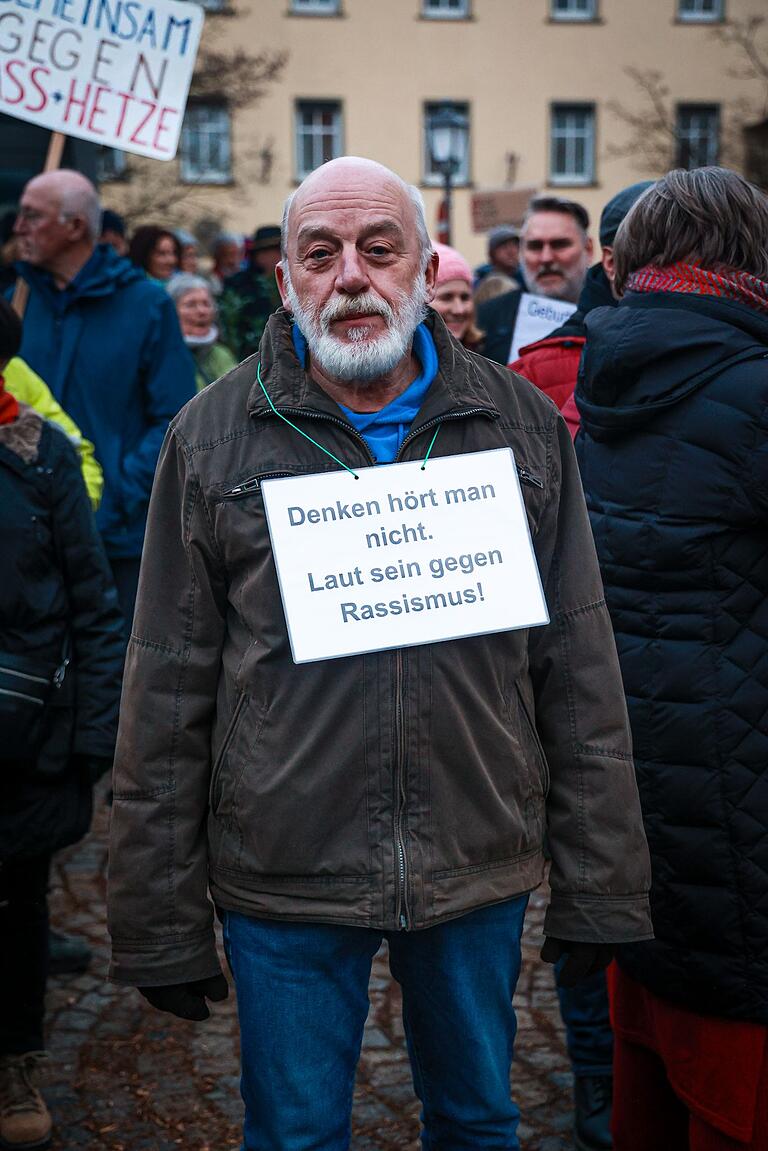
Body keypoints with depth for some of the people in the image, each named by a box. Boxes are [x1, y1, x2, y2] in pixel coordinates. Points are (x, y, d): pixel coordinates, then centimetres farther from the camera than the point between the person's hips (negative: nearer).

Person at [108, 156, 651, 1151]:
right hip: (283, 883, -1)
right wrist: (160, 929, -2)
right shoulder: (211, 437, -3)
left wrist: (598, 891, 2)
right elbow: (166, 698, -2)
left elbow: (580, 676, 3)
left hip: (482, 879, 2)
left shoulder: (523, 425, 1)